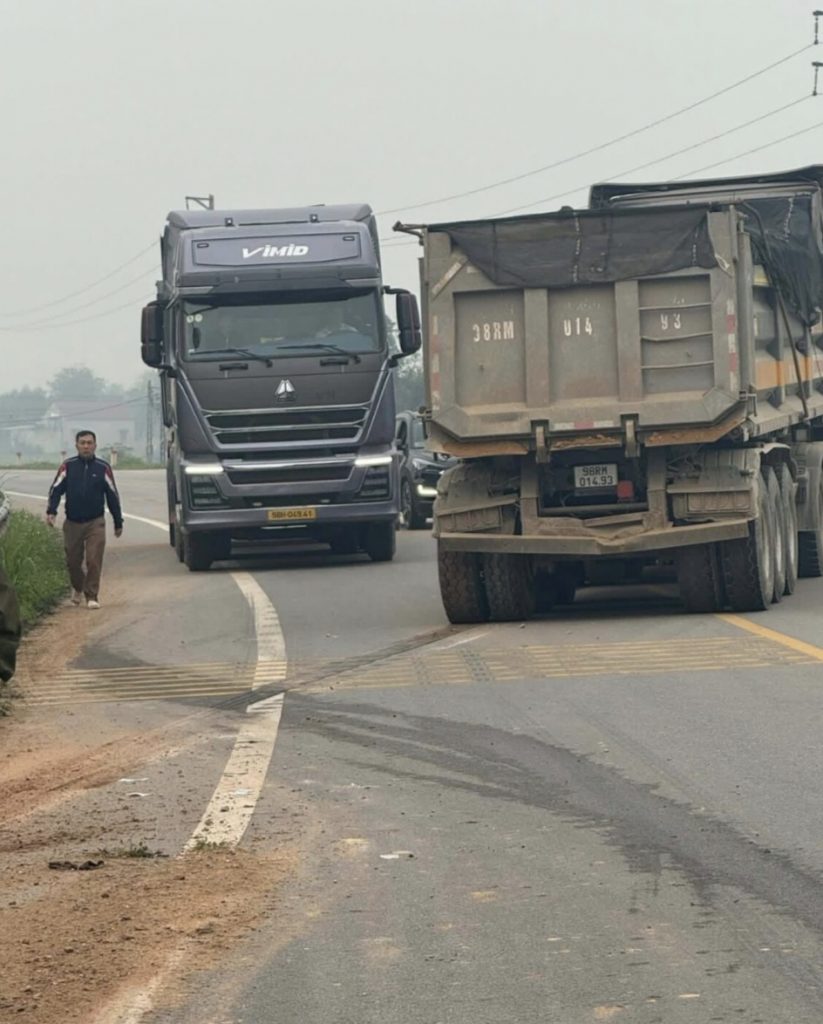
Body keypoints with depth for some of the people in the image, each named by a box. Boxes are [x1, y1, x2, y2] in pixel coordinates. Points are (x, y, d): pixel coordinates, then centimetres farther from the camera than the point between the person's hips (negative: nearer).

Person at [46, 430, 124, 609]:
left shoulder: (103, 468, 1)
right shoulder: (68, 466, 2)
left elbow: (112, 496, 7)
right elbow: (56, 489, 0)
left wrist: (118, 522, 10)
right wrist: (51, 511, -17)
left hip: (95, 522, -1)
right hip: (72, 522, 1)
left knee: (94, 561, -10)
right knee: (72, 561, 9)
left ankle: (92, 596, -2)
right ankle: (77, 588, 37)